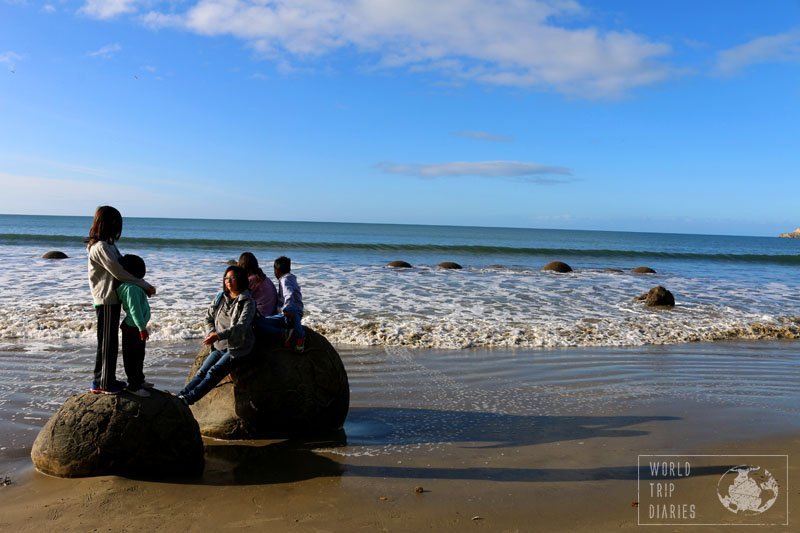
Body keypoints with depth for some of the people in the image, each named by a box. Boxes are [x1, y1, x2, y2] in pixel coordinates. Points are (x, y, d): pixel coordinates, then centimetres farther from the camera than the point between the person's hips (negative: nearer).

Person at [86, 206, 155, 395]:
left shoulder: (109, 244, 13)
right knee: (108, 343, 0)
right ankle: (106, 384, 9)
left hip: (112, 299, 9)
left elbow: (123, 264, 12)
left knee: (107, 342, 15)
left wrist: (143, 286, 0)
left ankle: (100, 381, 24)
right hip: (106, 301, -9)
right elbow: (119, 273, -18)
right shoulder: (100, 247, -17)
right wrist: (145, 285, -10)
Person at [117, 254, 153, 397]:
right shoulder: (131, 288, -24)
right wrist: (142, 328, -24)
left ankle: (139, 380, 36)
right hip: (132, 328, -11)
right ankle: (134, 386, 10)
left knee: (139, 356, 22)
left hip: (137, 327, 11)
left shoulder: (134, 286, 9)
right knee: (132, 358, 1)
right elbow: (134, 310, -26)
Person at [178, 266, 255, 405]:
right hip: (220, 346, 6)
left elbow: (241, 327, -22)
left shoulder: (247, 302, -10)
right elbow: (208, 317, 15)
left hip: (237, 348, -6)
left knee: (214, 372, -23)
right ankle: (179, 396, -20)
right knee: (202, 371, -11)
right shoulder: (221, 297, 10)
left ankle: (187, 399, -33)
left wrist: (219, 335, -34)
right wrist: (211, 333, -6)